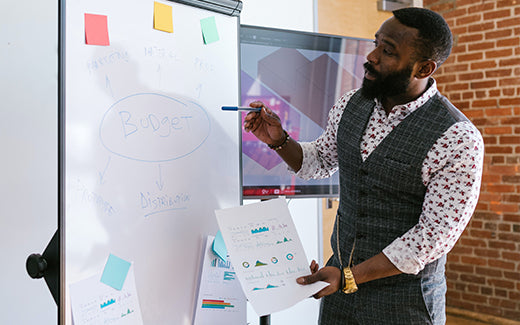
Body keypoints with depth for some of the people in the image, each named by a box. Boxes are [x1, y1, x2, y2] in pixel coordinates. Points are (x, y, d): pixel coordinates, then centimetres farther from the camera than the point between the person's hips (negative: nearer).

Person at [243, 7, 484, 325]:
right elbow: (320, 161, 14)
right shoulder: (351, 105, -2)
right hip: (342, 278, 5)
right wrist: (278, 140, -5)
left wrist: (349, 277, -20)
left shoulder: (459, 140, -20)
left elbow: (436, 234, -19)